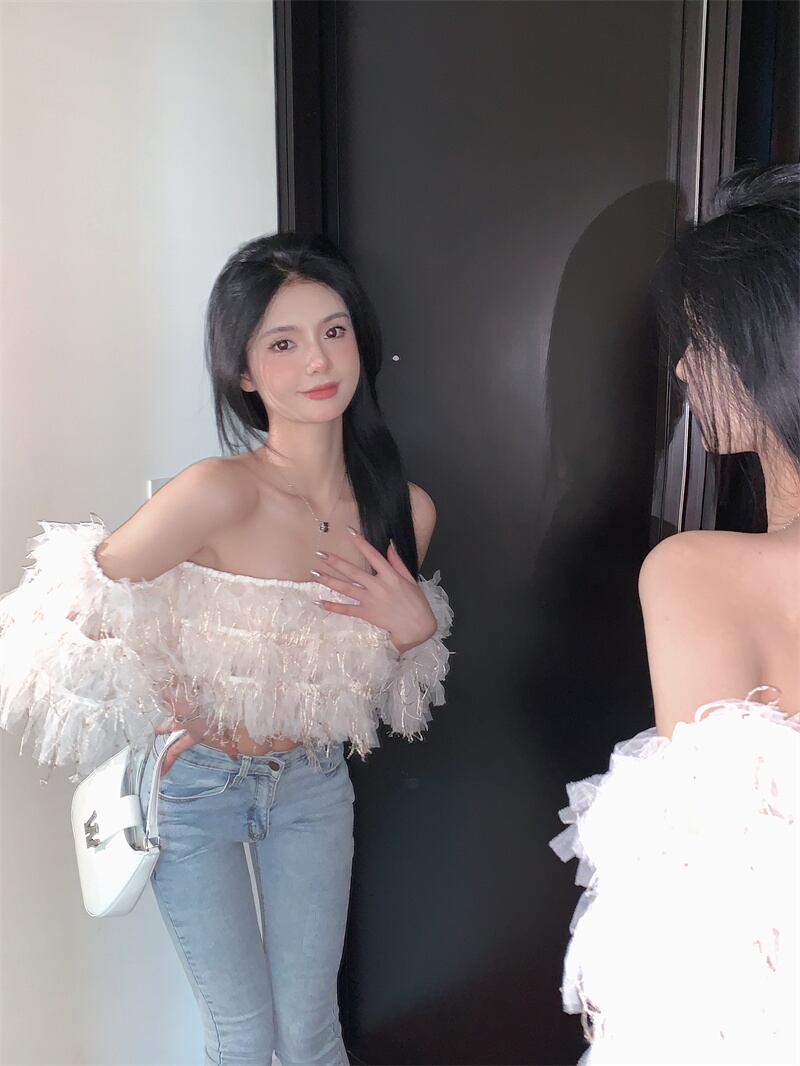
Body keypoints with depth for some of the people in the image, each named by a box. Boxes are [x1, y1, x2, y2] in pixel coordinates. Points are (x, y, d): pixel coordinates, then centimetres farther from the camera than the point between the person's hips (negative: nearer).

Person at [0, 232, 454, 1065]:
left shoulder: (406, 509, -11)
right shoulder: (220, 495, -28)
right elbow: (78, 607, -20)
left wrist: (416, 628, -16)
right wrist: (171, 720, -15)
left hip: (314, 782, 4)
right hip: (195, 785, -3)